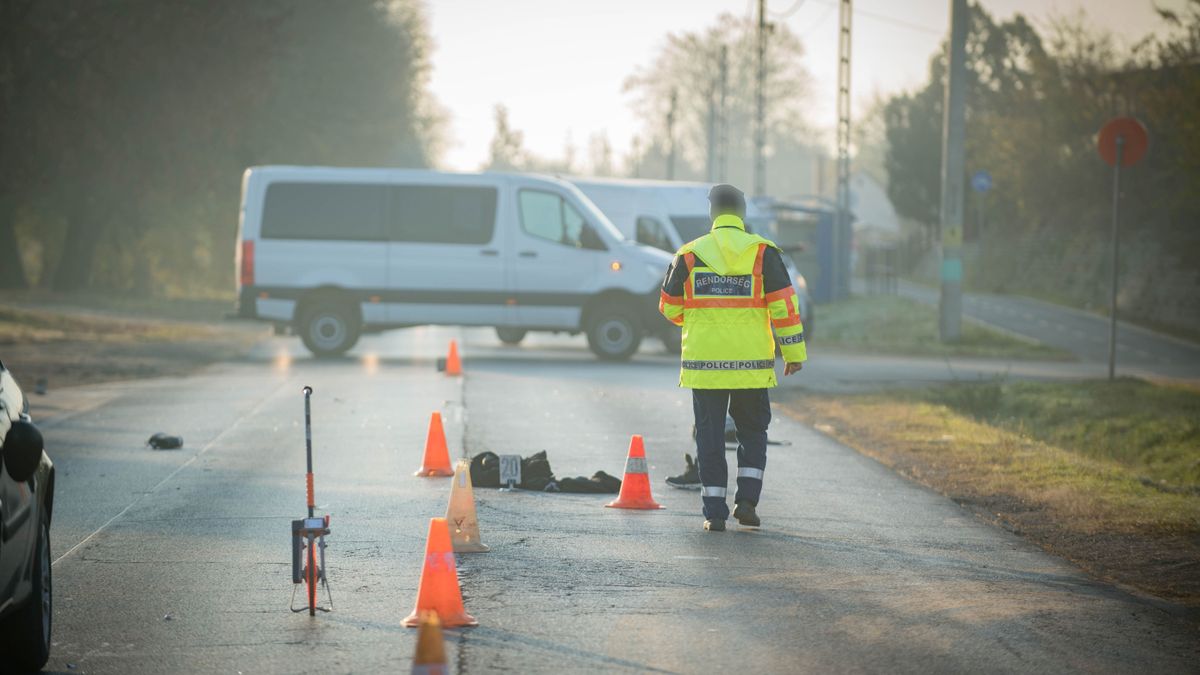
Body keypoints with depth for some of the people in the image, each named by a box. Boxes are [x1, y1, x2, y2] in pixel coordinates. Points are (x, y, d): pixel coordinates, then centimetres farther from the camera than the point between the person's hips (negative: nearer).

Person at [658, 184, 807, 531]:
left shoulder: (689, 255, 2)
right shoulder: (763, 253, -1)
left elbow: (669, 307, 9)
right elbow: (784, 305, -6)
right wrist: (794, 352, 0)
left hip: (703, 362, 0)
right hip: (752, 363, 0)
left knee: (710, 437, 6)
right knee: (752, 431, 15)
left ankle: (715, 512, 2)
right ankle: (747, 498, 1)